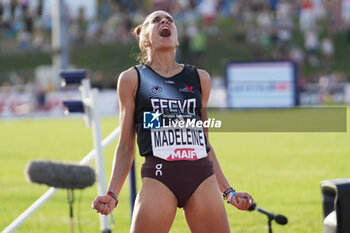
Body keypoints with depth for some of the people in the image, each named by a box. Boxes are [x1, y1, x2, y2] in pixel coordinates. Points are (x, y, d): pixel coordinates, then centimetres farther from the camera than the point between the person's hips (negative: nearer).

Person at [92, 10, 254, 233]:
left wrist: (228, 191, 19)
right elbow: (126, 145, 10)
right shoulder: (132, 79, 9)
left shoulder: (200, 78, 17)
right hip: (159, 178, -3)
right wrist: (112, 193, 1)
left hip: (203, 178, 3)